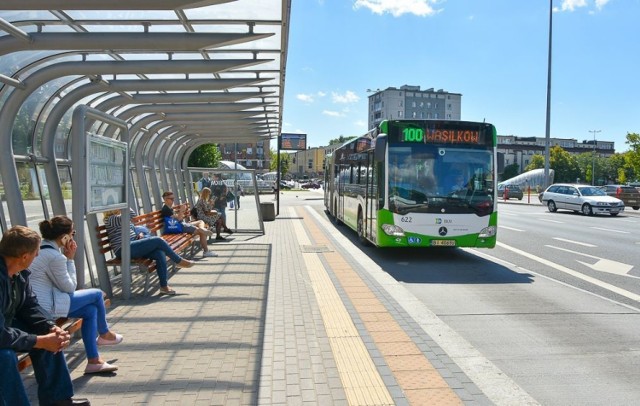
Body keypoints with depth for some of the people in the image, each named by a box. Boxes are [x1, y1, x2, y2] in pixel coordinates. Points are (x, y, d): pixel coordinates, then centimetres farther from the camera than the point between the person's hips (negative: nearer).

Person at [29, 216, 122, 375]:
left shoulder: (39, 248, 10)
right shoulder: (55, 256, -21)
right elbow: (69, 287, -9)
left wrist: (66, 257, 4)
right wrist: (70, 259, -6)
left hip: (33, 304, 10)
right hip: (45, 307, -10)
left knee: (91, 310, 10)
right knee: (97, 294, 2)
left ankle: (94, 361, 12)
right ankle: (104, 334, 29)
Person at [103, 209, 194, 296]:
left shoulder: (121, 218, 26)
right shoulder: (111, 219, -5)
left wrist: (138, 236, 9)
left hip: (133, 247, 9)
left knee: (160, 253, -15)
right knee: (158, 241, -19)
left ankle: (164, 286, -15)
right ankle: (179, 261, -2)